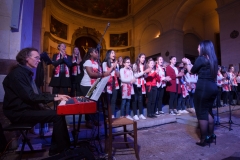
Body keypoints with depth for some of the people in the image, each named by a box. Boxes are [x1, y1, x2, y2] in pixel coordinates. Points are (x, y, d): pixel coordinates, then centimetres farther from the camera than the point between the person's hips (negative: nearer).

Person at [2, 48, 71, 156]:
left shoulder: (27, 73, 15)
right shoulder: (17, 73, -15)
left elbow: (37, 93, 14)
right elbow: (29, 97, -24)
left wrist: (55, 95, 1)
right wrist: (53, 98, -21)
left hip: (28, 108, 9)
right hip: (20, 112, -9)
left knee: (58, 114, -7)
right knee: (57, 115, -23)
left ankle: (56, 150, 3)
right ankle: (63, 149, -8)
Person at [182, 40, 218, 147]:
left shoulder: (201, 58, -9)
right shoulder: (213, 59, 14)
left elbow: (192, 71, 1)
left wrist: (187, 63, 18)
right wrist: (191, 63, 29)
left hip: (203, 87, -8)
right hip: (213, 87, 8)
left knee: (202, 113, 1)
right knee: (208, 111, 18)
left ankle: (204, 139, 10)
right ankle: (211, 136, 29)